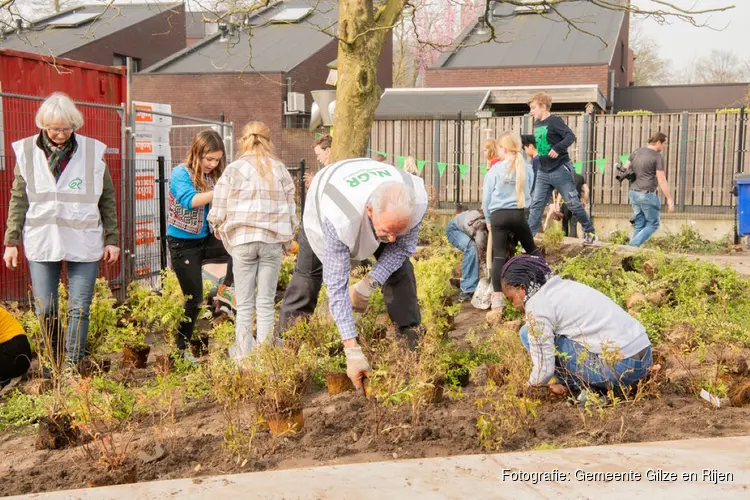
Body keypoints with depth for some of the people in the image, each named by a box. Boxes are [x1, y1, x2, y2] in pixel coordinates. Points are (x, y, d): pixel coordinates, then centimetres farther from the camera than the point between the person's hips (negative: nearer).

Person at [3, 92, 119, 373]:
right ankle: (54, 363, 27)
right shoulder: (27, 152, 0)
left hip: (84, 244, -1)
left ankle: (72, 368, 10)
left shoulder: (93, 152, -3)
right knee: (45, 309, 7)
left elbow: (107, 199, 4)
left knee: (79, 309, 0)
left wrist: (112, 239, 3)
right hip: (41, 243, 1)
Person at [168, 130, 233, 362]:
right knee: (194, 299, -1)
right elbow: (190, 200, -34)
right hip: (183, 244, -5)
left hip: (206, 240, 6)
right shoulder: (181, 173, -14)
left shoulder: (212, 176, 4)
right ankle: (181, 348, 16)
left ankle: (227, 288, -2)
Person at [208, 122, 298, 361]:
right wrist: (288, 235, 21)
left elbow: (219, 211, 1)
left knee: (244, 304, 7)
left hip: (243, 239, -2)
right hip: (273, 240, 2)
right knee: (266, 303, 7)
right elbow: (290, 208, 8)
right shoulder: (279, 169, 7)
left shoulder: (234, 169, 0)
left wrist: (219, 229, 20)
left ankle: (243, 354, 9)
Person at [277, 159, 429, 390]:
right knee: (306, 278, -4)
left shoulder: (417, 202, -40)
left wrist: (369, 284, -30)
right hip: (323, 207, -3)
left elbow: (402, 247, -18)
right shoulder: (338, 220, -50)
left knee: (400, 270, -10)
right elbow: (337, 285, -43)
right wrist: (352, 350, -45)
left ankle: (413, 343, 0)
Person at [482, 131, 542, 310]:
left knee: (499, 255, -1)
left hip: (499, 215, -2)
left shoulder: (496, 170, -4)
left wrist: (488, 218, 14)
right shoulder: (527, 168, 4)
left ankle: (497, 297, -4)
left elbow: (486, 197, 2)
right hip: (519, 214, 2)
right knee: (531, 248, 19)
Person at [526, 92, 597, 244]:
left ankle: (590, 231, 20)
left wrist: (558, 148, -35)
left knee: (573, 203, 3)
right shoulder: (537, 124, 11)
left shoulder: (554, 121, -11)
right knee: (536, 205, -1)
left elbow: (571, 136, -23)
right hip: (543, 172, 7)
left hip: (560, 170, -7)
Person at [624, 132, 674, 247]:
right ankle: (633, 246, -9)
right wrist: (669, 199, -10)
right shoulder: (658, 156, -10)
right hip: (647, 194, -7)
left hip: (633, 193, 7)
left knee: (639, 225, 13)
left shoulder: (636, 152, 10)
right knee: (653, 224, 4)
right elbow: (662, 181, -13)